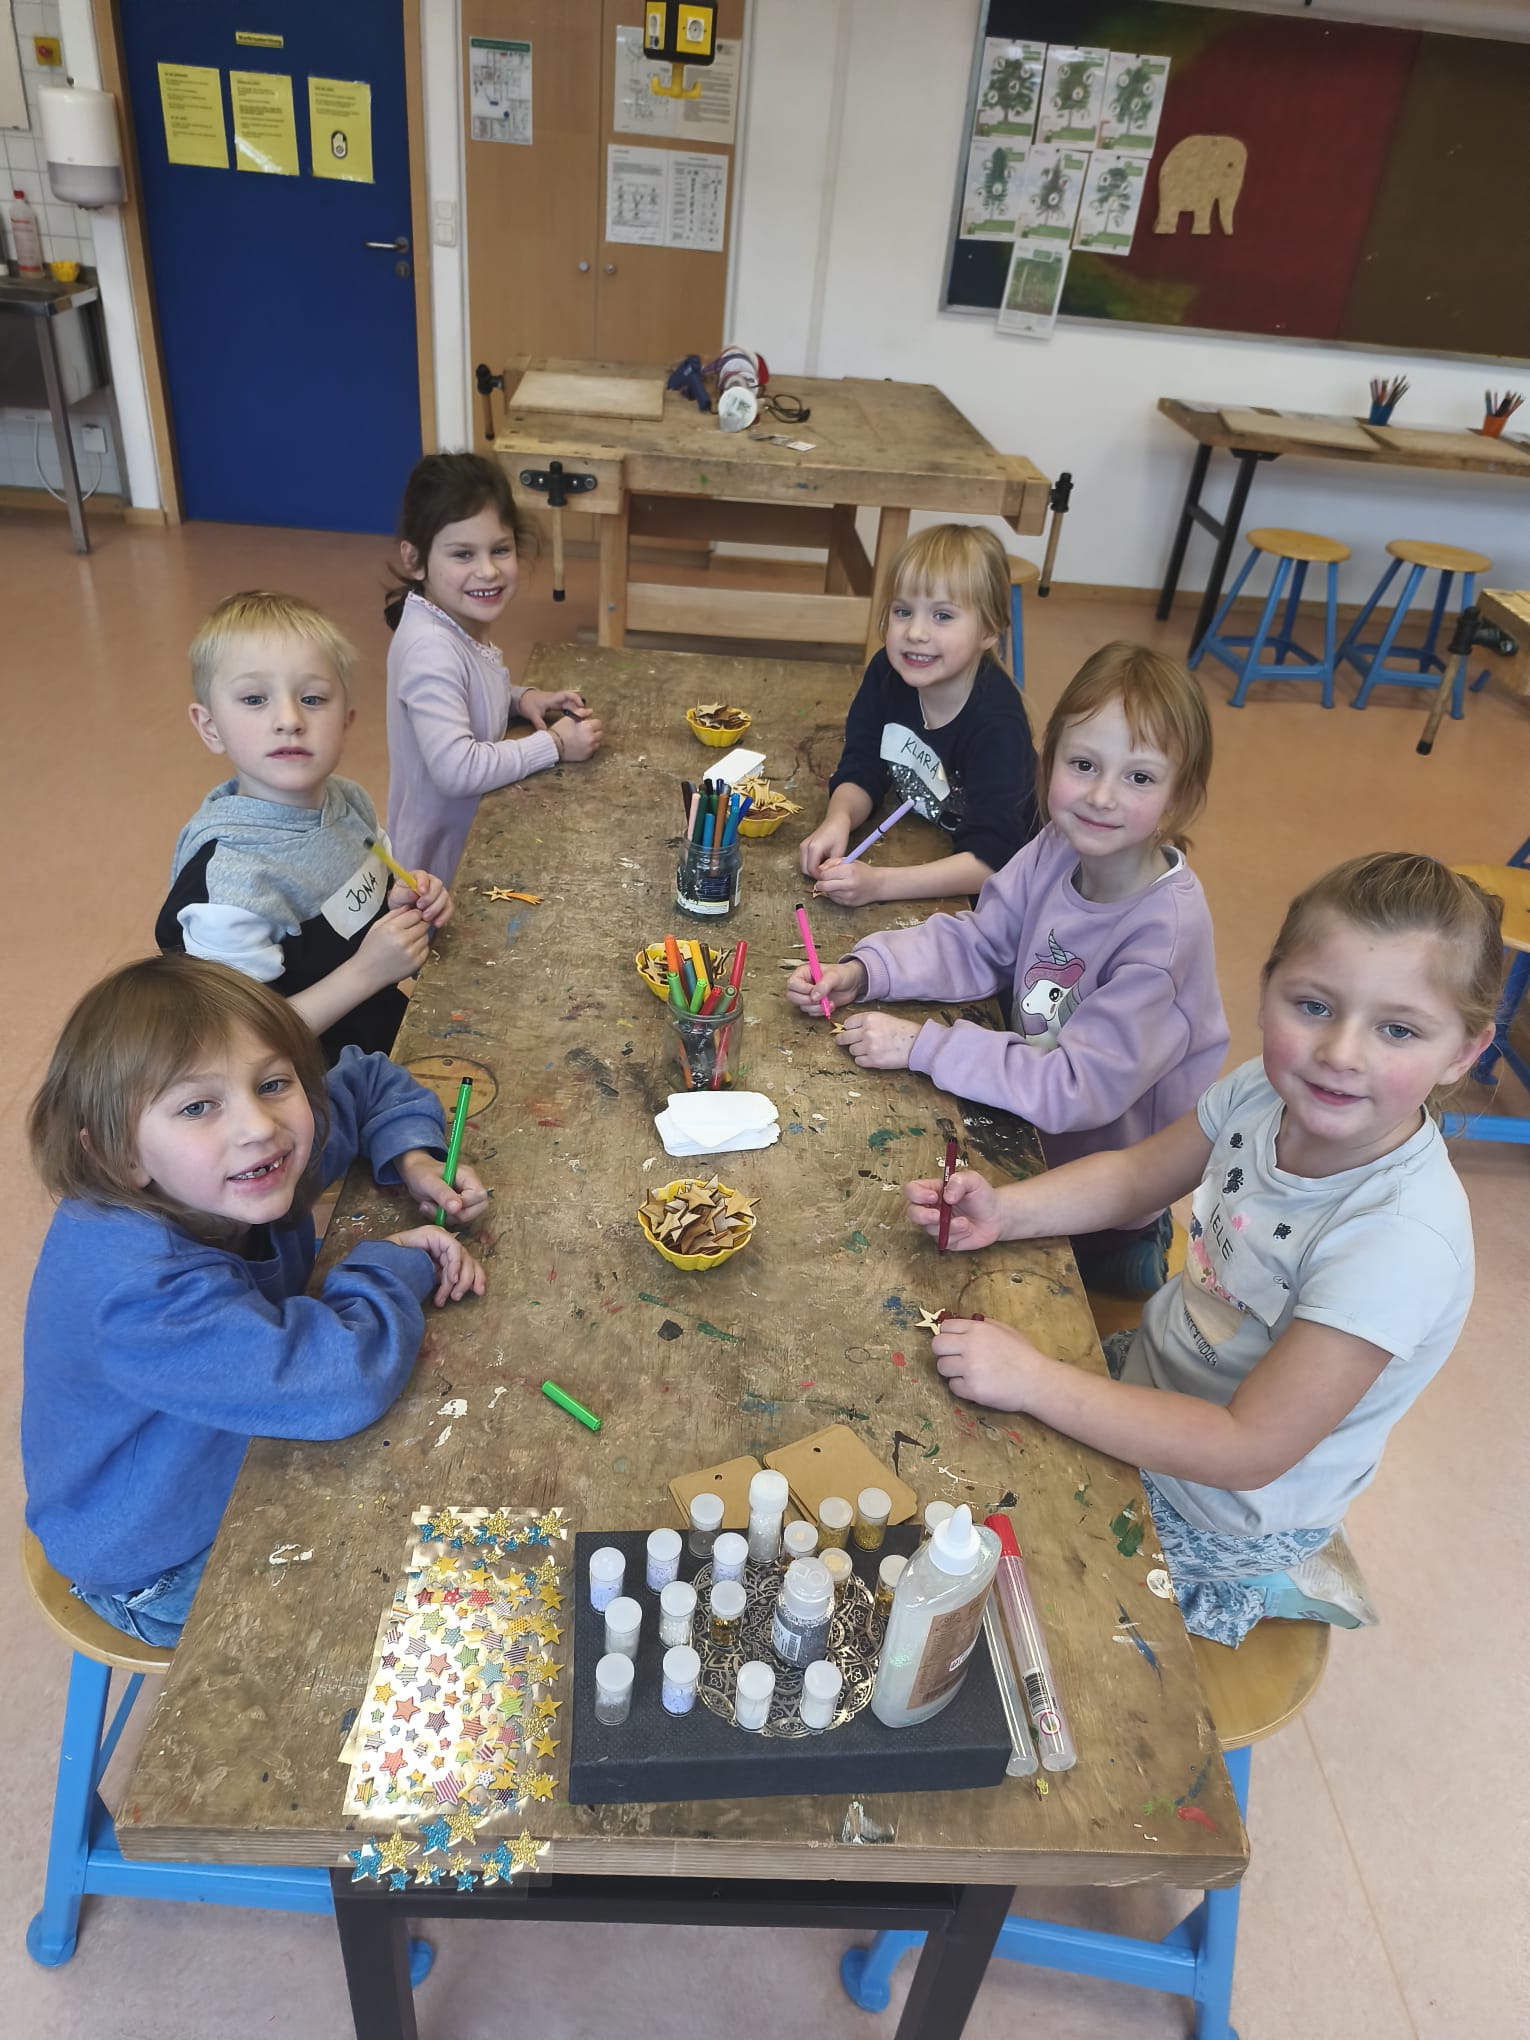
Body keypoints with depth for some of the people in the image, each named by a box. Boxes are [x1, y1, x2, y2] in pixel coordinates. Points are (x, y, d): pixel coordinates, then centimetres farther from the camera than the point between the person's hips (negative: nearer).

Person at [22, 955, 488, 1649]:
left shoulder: (249, 1173, -17)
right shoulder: (142, 1286, -40)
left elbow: (369, 1079, 1)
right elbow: (341, 1382, -46)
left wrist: (414, 1160, -19)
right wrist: (397, 1265, -28)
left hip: (253, 1456, 7)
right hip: (169, 1575, -6)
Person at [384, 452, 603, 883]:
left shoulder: (460, 622, -1)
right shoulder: (431, 649, -28)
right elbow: (456, 769, -35)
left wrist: (521, 698, 0)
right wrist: (555, 745, -23)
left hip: (476, 839, 8)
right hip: (442, 861, -8)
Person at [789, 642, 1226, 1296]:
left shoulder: (1167, 927, -30)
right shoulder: (1059, 850, -12)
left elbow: (1081, 1087, -31)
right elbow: (975, 944, -2)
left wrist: (926, 1046, -30)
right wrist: (863, 972, -17)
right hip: (1034, 1136, 6)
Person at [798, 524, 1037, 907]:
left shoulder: (996, 721, -27)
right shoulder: (887, 674, -11)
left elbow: (989, 860, -32)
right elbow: (860, 773, -3)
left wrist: (878, 883, -42)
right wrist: (838, 821, -26)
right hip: (914, 847, 6)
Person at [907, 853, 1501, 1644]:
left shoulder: (1402, 1240, -35)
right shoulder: (1267, 1091, -17)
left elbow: (1248, 1450, -32)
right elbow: (1135, 1175, 2)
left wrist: (1036, 1381, -32)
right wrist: (1004, 1211, -15)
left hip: (1220, 1513, -6)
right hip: (1152, 1370, 6)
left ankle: (1264, 1589, 15)